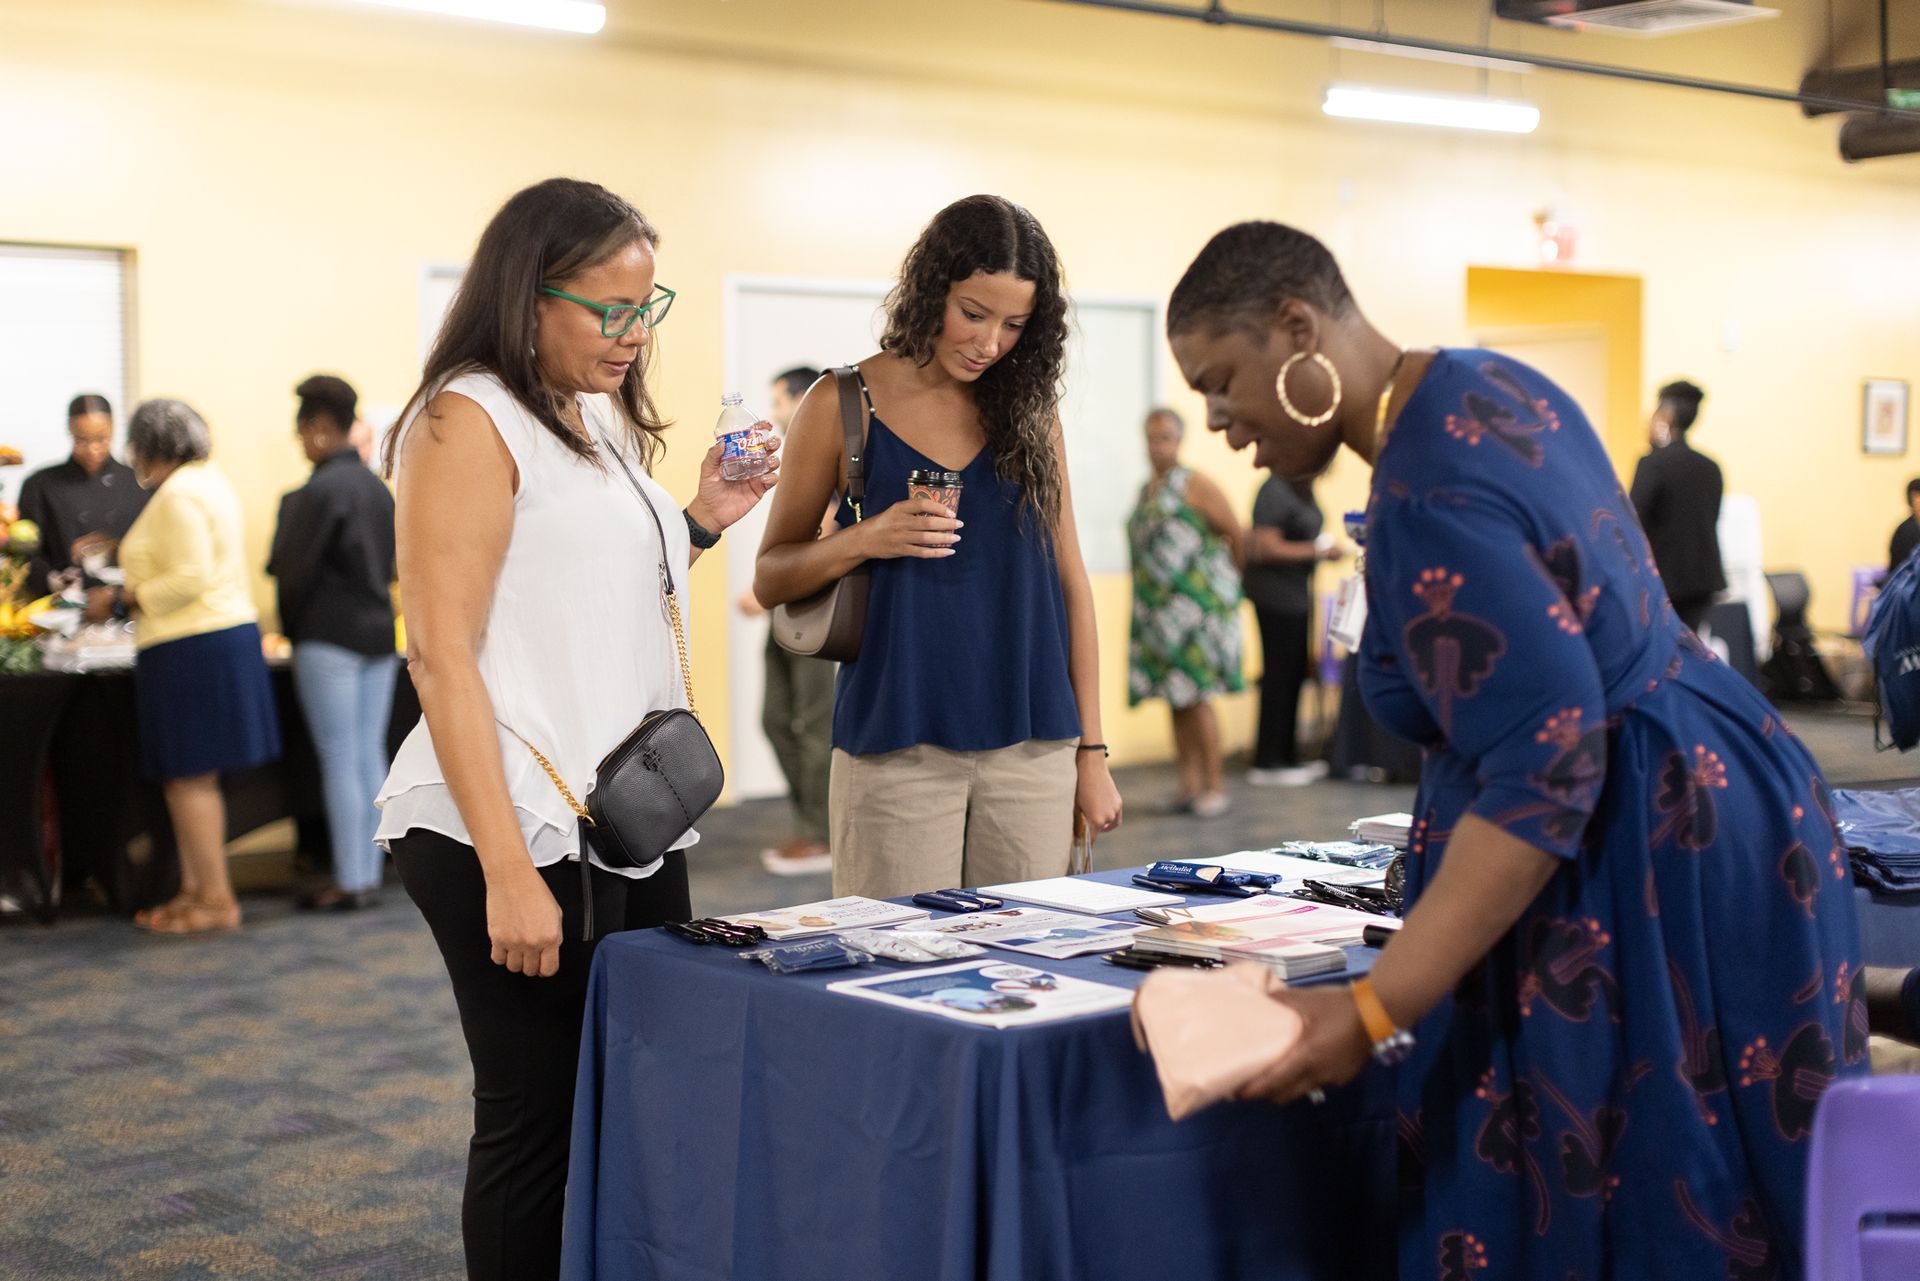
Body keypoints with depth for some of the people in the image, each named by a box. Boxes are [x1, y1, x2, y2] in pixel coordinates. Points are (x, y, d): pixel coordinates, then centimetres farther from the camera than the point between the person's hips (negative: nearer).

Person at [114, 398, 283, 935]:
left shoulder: (178, 494, -14)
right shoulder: (211, 481, 16)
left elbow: (190, 578, -21)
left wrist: (122, 599, -13)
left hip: (190, 646, -10)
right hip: (230, 633, 10)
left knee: (189, 777, -4)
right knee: (192, 777, 14)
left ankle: (216, 899, 0)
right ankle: (194, 888, 20)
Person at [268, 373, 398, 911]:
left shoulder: (319, 491, -14)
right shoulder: (377, 487, 9)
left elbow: (294, 569, -11)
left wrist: (289, 627, 5)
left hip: (329, 640, -7)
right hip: (379, 634, 7)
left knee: (339, 761, -3)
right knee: (371, 755, 8)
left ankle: (350, 882, -1)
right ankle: (370, 874, 12)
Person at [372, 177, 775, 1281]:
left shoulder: (603, 417, 16)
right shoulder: (470, 420, -9)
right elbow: (442, 651, -16)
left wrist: (701, 522, 10)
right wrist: (507, 873, -22)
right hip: (521, 833, -8)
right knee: (539, 1122, 0)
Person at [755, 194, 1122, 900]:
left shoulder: (1029, 408, 8)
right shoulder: (842, 406, 1)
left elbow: (1068, 578, 10)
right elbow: (770, 579, 5)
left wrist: (1091, 750, 8)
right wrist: (866, 539, -15)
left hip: (1033, 747, 3)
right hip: (897, 747, -2)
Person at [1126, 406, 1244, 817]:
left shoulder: (1194, 485, -5)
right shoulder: (1146, 491, 17)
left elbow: (1234, 533, -3)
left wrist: (1231, 579, 8)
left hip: (1197, 602, -7)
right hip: (1158, 609, 7)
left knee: (1195, 696, -10)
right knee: (1176, 699, 5)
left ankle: (1214, 787, -5)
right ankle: (1189, 786, 9)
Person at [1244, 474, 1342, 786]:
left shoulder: (1303, 491, 12)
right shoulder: (1275, 493, -16)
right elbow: (1267, 549, -21)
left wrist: (1326, 549, 3)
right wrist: (1316, 551, -17)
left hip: (1296, 594, 10)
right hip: (1275, 594, -9)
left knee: (1294, 676, 13)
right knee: (1280, 676, -6)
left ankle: (1287, 757, 21)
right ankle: (1267, 764, 0)